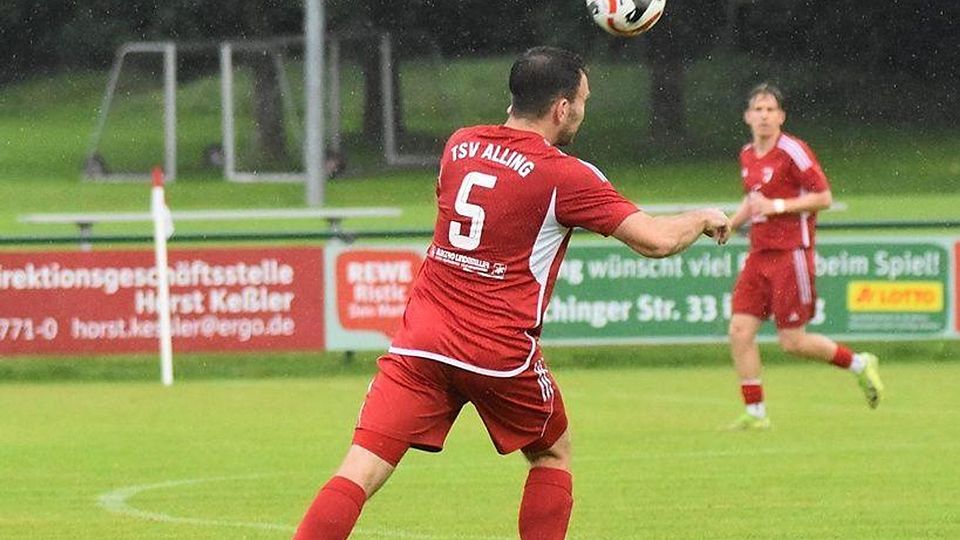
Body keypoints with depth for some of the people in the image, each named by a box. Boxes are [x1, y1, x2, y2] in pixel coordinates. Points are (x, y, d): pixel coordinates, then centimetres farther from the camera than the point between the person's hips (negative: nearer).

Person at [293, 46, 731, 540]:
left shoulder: (459, 146, 9)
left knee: (361, 471, -6)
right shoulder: (566, 177, -6)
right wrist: (703, 219, 13)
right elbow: (655, 240, -8)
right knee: (552, 455, 22)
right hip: (500, 351, -3)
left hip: (420, 342, 4)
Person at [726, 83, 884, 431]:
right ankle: (754, 413, 3)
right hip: (759, 255, 7)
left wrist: (777, 206, -19)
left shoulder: (792, 151, -11)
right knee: (740, 331, -5)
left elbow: (823, 197, -12)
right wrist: (730, 224, 12)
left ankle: (860, 365, 17)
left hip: (791, 254, -7)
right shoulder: (747, 156, 12)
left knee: (792, 342, -6)